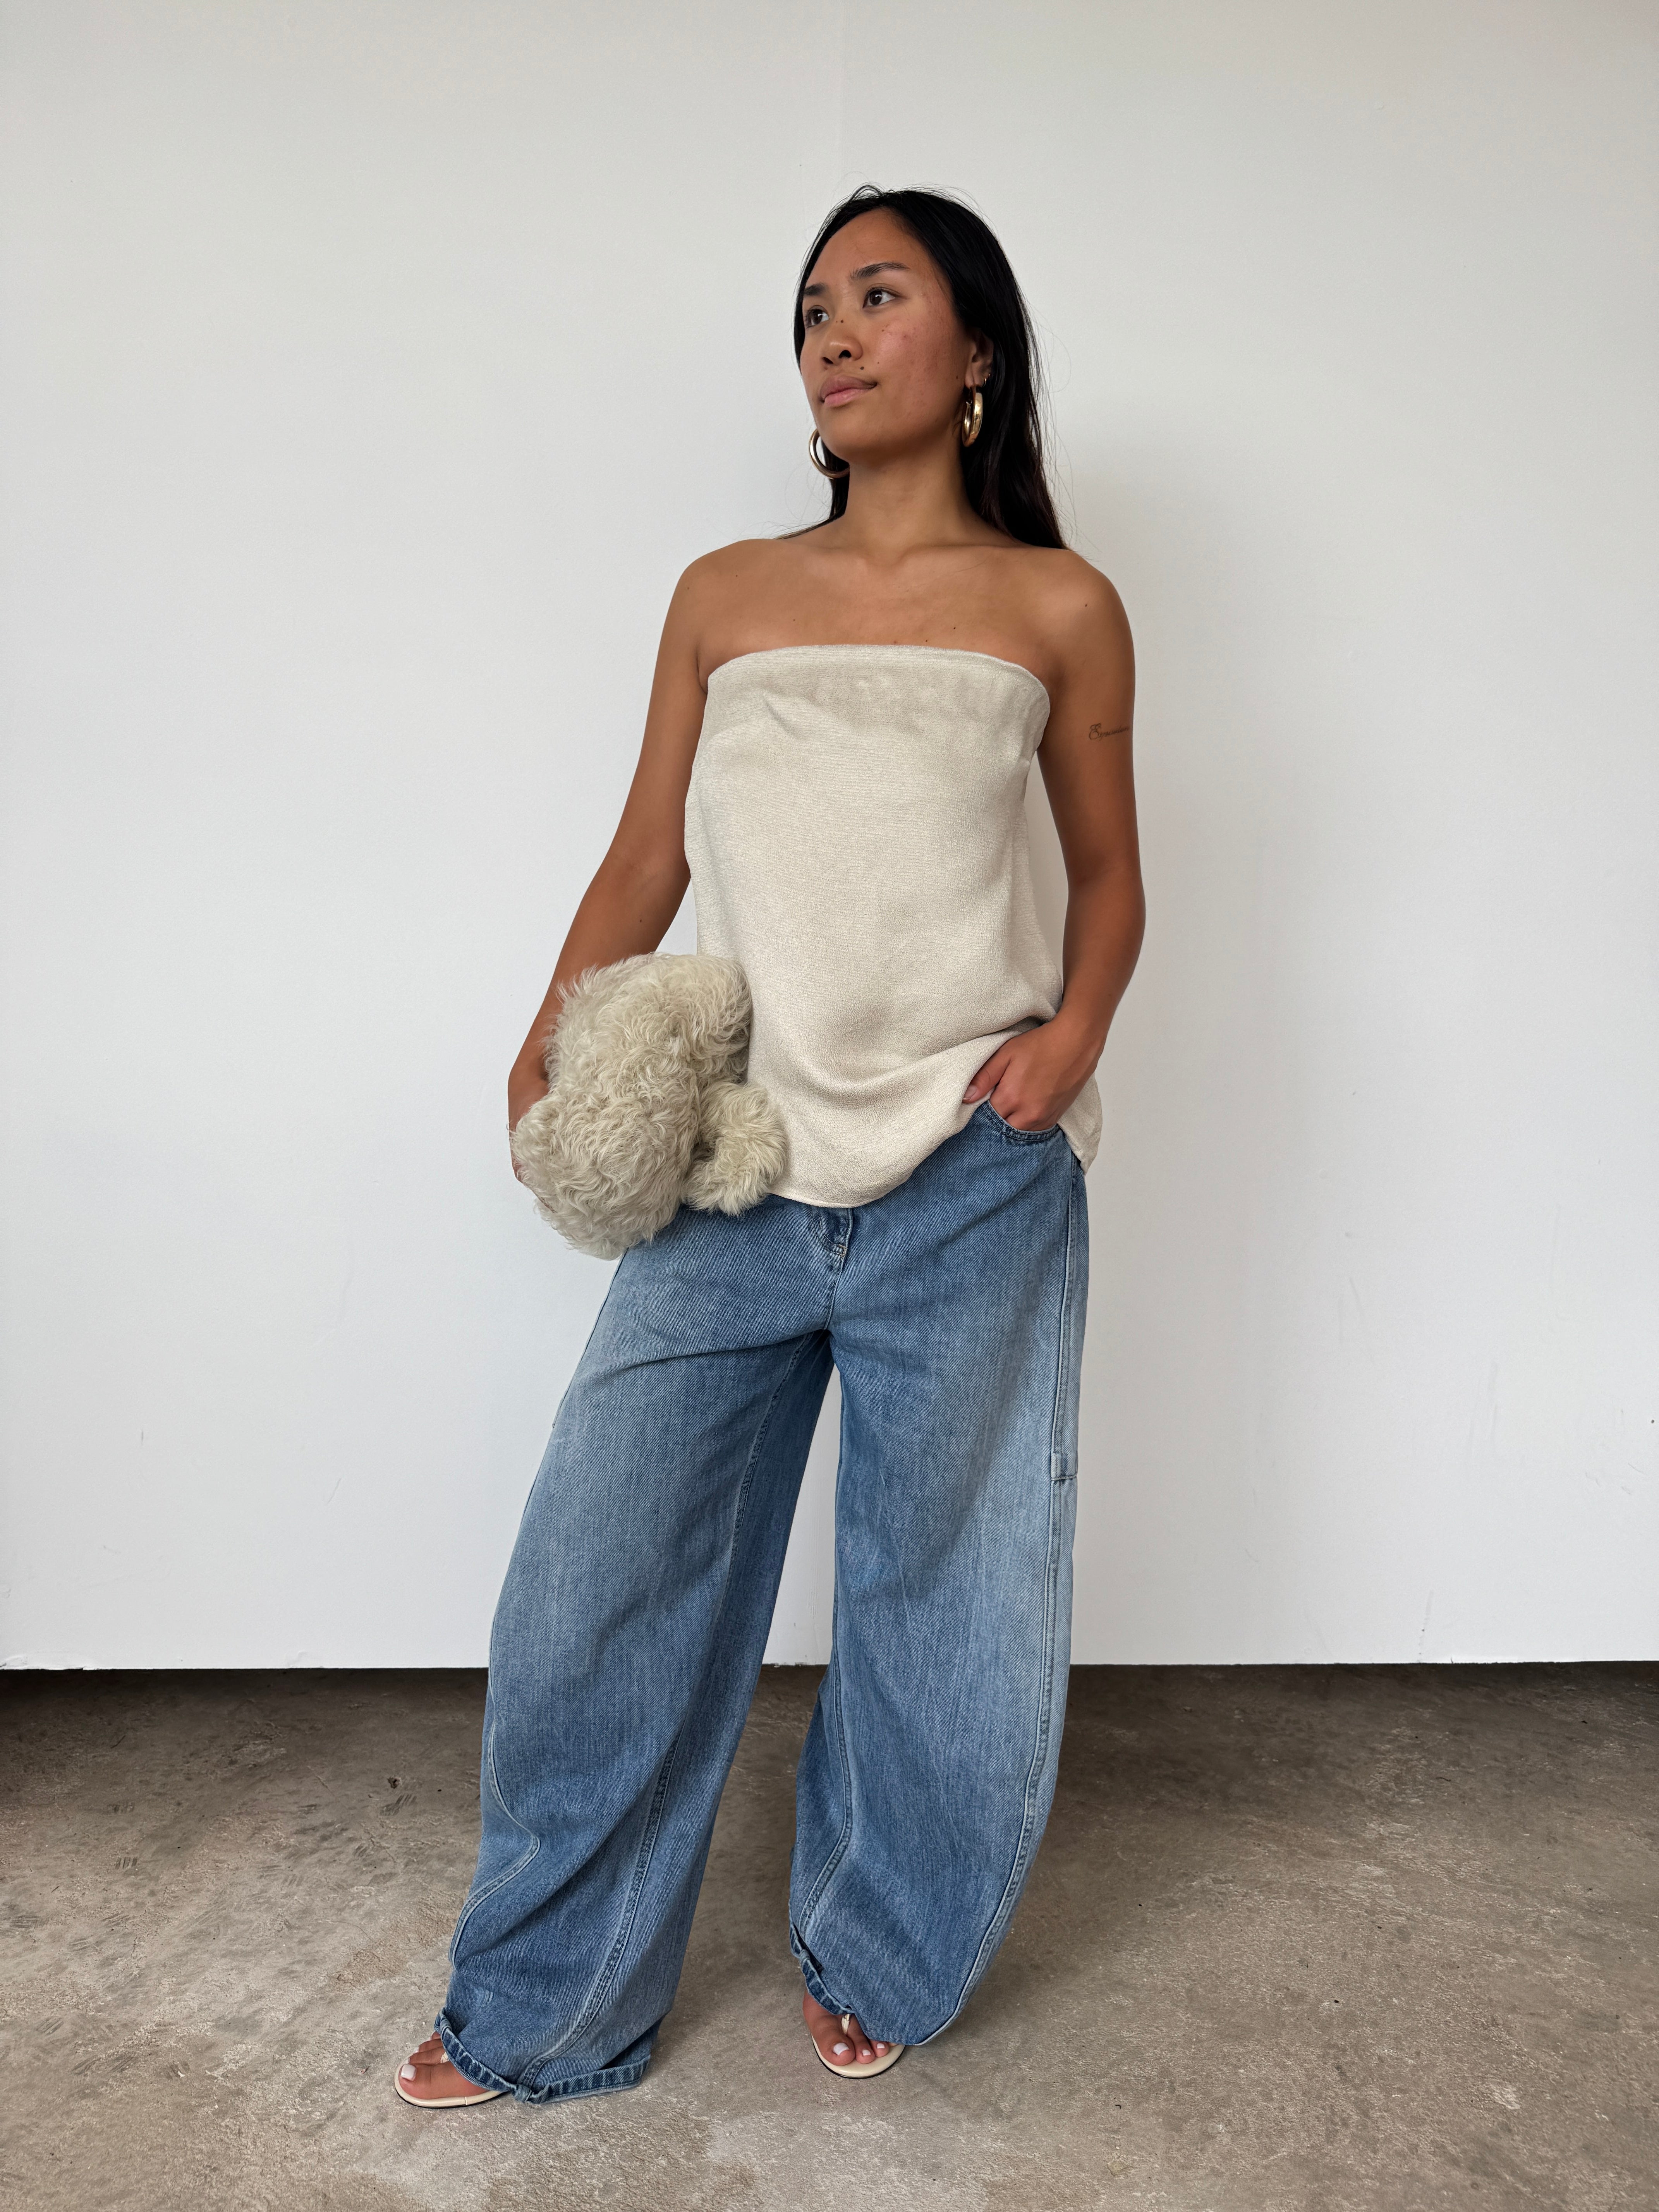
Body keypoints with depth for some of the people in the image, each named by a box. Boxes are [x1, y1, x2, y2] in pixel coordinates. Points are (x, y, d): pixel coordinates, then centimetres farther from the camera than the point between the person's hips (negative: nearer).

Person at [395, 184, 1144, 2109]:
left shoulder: (1058, 610, 7)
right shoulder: (723, 599, 12)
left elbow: (1107, 871, 14)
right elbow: (641, 866, 11)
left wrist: (1075, 1029, -5)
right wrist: (554, 1049, -4)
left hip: (970, 1187, -1)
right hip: (730, 1182, 2)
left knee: (952, 1615, 10)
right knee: (596, 1596, 5)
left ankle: (875, 1969, 39)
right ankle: (542, 2016, 29)